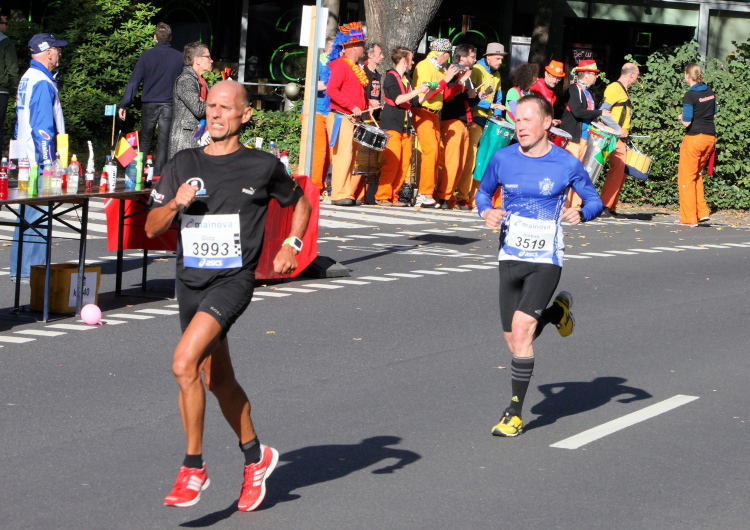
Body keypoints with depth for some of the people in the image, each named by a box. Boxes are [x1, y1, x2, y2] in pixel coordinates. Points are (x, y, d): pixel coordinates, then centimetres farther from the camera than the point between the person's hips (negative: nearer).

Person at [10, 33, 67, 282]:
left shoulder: (28, 78, 16)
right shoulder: (42, 82, -15)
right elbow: (42, 127, -19)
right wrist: (48, 162, -18)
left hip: (26, 157, 10)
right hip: (39, 159, -10)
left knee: (28, 214, 13)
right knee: (37, 215, -7)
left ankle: (21, 268, 18)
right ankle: (30, 269, -6)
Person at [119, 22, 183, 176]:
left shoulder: (147, 55, -2)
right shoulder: (179, 57, 2)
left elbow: (134, 81, -4)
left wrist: (124, 105, -2)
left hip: (149, 104, 0)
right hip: (169, 105, 0)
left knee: (145, 142, 13)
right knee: (164, 143, 1)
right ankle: (157, 176, -3)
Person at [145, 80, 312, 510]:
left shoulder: (263, 166, -1)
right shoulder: (183, 165, 7)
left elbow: (300, 202, 17)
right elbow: (153, 229, 7)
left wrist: (292, 244, 2)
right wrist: (175, 204, -13)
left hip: (233, 279, -5)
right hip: (191, 280, 6)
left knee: (184, 363, -24)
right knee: (216, 379, 16)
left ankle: (194, 469, -12)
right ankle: (256, 457, 39)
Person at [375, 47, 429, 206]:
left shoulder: (406, 80, 19)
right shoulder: (391, 77, -5)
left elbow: (414, 102, 20)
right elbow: (397, 99, -17)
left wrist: (426, 92, 7)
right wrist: (417, 91, -20)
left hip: (405, 126, 8)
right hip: (392, 125, -8)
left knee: (404, 163, 2)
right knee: (392, 162, -14)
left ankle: (394, 196, 7)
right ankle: (382, 196, -10)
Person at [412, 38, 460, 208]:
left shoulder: (439, 68, 17)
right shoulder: (424, 66, -8)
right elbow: (427, 94, -17)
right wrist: (445, 79, -14)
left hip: (435, 115, 9)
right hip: (423, 113, -9)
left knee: (435, 152, 3)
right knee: (431, 149, -18)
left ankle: (425, 194, 6)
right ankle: (425, 194, -20)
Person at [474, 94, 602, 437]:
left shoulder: (566, 164, -8)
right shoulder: (503, 159, -1)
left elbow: (594, 200, 4)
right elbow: (483, 192, 15)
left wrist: (581, 214, -18)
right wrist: (486, 211, -7)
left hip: (545, 260, -4)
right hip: (510, 257, 4)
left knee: (522, 324, -21)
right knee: (514, 340, 9)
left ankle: (515, 412, -12)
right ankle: (557, 311, 42)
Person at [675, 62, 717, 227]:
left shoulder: (690, 95, -14)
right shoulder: (710, 92, 7)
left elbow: (687, 121, -15)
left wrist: (681, 118, 5)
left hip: (694, 138, -7)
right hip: (710, 137, 7)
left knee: (687, 177, 3)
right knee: (696, 175, 21)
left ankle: (689, 218, 4)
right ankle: (703, 212, 14)